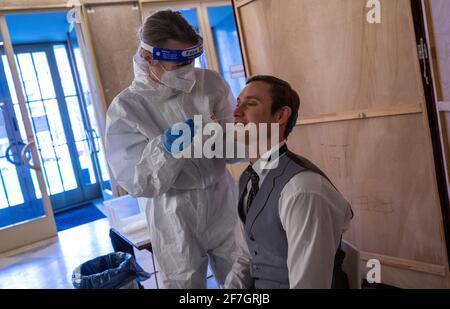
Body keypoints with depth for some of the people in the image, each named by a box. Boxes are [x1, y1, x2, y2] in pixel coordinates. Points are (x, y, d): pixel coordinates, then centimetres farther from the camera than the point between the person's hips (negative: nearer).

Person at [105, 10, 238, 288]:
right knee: (185, 282, 14)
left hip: (223, 203, 3)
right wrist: (165, 149, -31)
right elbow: (136, 183, -14)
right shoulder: (125, 108, -11)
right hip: (175, 218, -2)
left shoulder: (211, 83, -3)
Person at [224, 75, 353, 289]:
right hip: (257, 284, 6)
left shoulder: (304, 191, -25)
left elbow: (308, 284, -25)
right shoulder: (247, 178, 2)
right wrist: (230, 286, -8)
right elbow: (245, 258, 7)